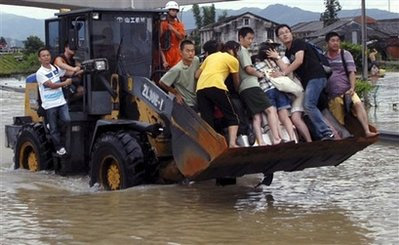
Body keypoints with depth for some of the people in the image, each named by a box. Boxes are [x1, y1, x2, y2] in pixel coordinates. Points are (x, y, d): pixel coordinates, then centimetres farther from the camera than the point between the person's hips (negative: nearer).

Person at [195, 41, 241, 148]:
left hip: (200, 88, 5)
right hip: (216, 87, -5)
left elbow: (197, 75, 25)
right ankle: (232, 143, -11)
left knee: (207, 121, 4)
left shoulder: (211, 56, 28)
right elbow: (236, 82, 25)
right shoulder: (232, 60, 14)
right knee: (232, 117, 5)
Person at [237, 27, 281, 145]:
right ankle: (276, 139, -24)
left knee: (256, 117, -1)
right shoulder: (243, 50, -3)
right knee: (270, 110, -14)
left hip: (243, 89, 9)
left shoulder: (237, 51, 25)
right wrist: (259, 74, 4)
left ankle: (261, 143, -12)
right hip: (250, 86, -9)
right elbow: (248, 69, -11)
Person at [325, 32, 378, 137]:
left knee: (358, 104, -27)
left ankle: (367, 131, -36)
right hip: (332, 95, 2)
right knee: (338, 122, -3)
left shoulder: (345, 54, 6)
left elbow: (352, 72, -2)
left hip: (347, 91, -2)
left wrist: (352, 88, -16)